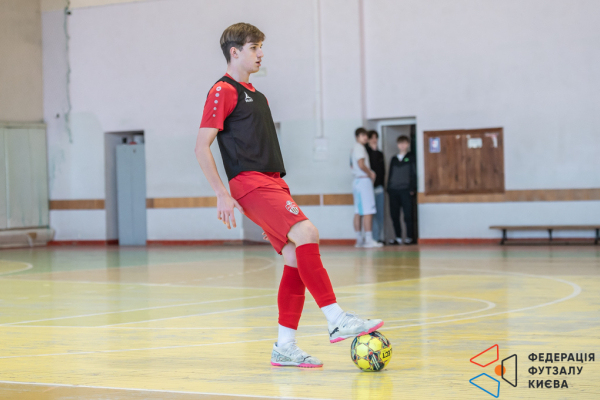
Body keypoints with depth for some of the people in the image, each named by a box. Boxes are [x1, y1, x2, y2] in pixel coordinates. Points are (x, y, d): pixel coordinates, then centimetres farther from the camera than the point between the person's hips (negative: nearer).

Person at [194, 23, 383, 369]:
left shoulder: (257, 96, 25)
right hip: (250, 184, -9)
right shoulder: (223, 91, -2)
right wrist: (222, 194, -15)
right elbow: (202, 146, -8)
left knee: (296, 258, 0)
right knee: (306, 232, -26)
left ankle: (285, 347, 4)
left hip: (273, 184, 9)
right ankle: (337, 320, -29)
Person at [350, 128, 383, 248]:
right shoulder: (360, 148, -11)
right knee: (368, 211, -11)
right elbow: (361, 164, -22)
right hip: (364, 180, -10)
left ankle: (359, 240, 10)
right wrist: (370, 174, -7)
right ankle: (368, 240, -15)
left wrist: (370, 172, 16)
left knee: (358, 212, 9)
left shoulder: (355, 148, 18)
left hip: (357, 180, 10)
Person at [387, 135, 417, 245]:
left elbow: (414, 174, 1)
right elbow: (390, 174, 18)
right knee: (394, 215, 1)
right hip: (393, 190, 4)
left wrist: (412, 188, -8)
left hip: (405, 190, -4)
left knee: (408, 215, -6)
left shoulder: (411, 158, 6)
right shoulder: (394, 159, 18)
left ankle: (409, 237, -1)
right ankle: (398, 238, 8)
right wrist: (388, 188, 9)